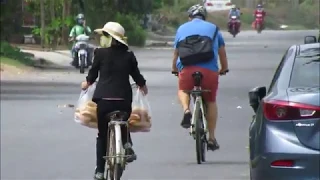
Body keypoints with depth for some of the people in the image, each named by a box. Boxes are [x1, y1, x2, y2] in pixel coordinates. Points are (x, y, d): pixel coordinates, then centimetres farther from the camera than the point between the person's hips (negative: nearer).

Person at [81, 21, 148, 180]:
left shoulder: (100, 53, -4)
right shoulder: (128, 55, 2)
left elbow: (93, 73, 5)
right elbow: (136, 75, 10)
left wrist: (87, 83, 28)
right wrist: (142, 85, 33)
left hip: (104, 99, -1)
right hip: (124, 99, 1)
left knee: (102, 134, 11)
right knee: (124, 125, 26)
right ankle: (127, 144, -6)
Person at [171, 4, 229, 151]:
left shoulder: (182, 29, 22)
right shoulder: (213, 28, 21)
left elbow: (176, 52, 25)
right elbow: (222, 52, 24)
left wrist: (174, 69, 41)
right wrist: (224, 69, 39)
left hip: (186, 69, 0)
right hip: (209, 70, 0)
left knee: (182, 90, 27)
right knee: (211, 102, 16)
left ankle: (186, 110, -5)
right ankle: (211, 137, 14)